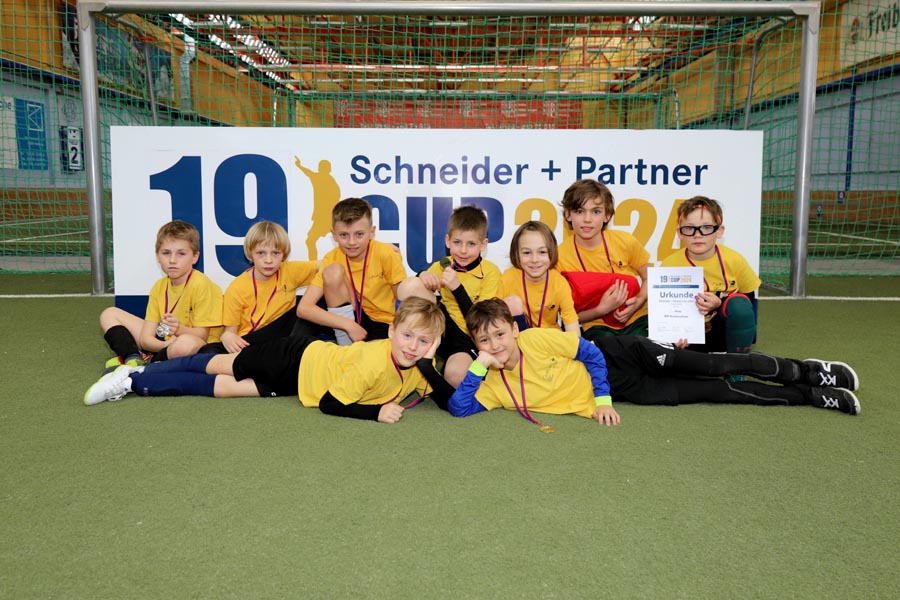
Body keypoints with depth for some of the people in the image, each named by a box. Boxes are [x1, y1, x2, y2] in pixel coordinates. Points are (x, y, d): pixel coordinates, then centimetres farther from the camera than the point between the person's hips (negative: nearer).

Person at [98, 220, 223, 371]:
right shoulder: (159, 287, 4)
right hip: (163, 343, 7)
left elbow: (202, 335, -16)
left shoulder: (201, 285, -15)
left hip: (197, 353, -7)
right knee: (109, 315, 9)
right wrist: (167, 345, -25)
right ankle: (132, 359, -16)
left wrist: (180, 329, -36)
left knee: (186, 343, -43)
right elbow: (145, 338, -3)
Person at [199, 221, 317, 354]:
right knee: (207, 352, -30)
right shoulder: (237, 289, -9)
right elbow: (230, 330, -6)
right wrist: (227, 337, -30)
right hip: (247, 342, -2)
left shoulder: (290, 272, -2)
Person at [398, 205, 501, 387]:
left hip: (469, 339, -4)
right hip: (443, 330, 4)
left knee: (456, 374, -39)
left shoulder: (490, 272, -6)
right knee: (409, 285, -18)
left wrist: (457, 288, -23)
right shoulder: (442, 266, 5)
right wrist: (423, 276, -19)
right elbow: (409, 296, 0)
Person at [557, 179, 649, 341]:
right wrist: (602, 309, -19)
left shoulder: (625, 241, -5)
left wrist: (638, 302, -9)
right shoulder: (559, 256, -10)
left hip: (637, 320, 3)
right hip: (597, 326, -2)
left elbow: (649, 279, 12)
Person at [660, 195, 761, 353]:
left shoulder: (733, 260, -13)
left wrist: (719, 305, -22)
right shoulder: (670, 265, -15)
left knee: (739, 303, -29)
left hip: (726, 332, 1)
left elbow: (749, 297, -4)